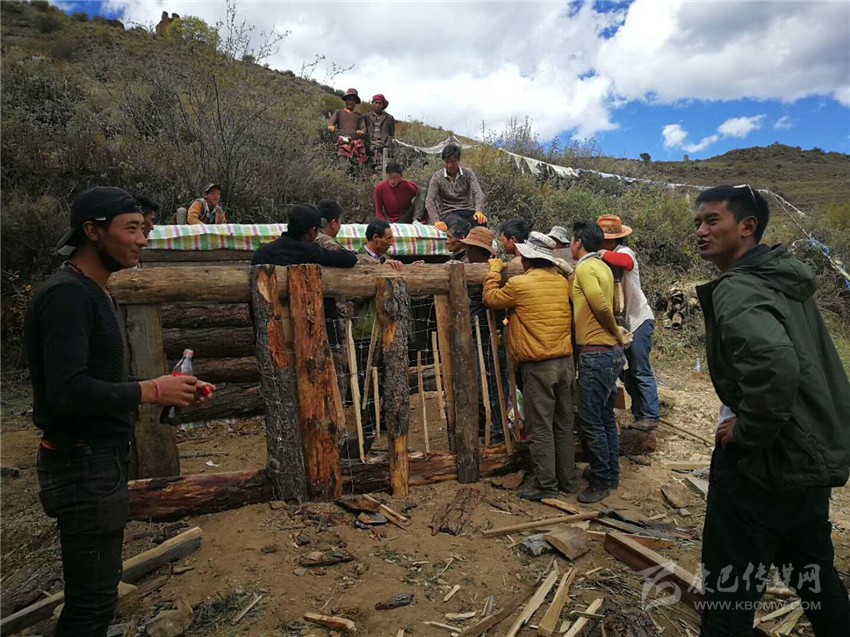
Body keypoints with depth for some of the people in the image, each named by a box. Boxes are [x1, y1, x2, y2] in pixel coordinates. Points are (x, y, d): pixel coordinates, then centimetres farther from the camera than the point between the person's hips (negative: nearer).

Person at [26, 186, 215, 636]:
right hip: (83, 464, -10)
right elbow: (68, 391, -27)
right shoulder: (66, 294, -17)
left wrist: (168, 392, 4)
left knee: (93, 593, 20)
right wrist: (150, 390, -19)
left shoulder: (94, 293, 14)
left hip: (101, 459, 10)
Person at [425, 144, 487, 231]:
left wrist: (479, 211, -28)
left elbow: (478, 193, -6)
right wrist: (436, 221, -28)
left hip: (468, 211, 2)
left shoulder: (468, 173, 8)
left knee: (482, 222, -35)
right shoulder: (437, 177, 3)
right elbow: (429, 200, -8)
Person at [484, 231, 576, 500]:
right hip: (565, 362, 6)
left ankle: (546, 485, 10)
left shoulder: (519, 284, -11)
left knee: (541, 428, 3)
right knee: (563, 425, 15)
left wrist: (494, 270, 20)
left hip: (538, 366, -6)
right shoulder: (562, 282, 5)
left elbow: (491, 299, 5)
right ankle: (567, 479, 26)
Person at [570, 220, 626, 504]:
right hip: (610, 352, 10)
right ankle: (611, 473, 28)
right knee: (606, 417, 17)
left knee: (591, 420, -1)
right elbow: (606, 305, 12)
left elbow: (602, 307, -20)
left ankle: (602, 481, 8)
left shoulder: (584, 268, -13)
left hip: (596, 354, -10)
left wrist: (616, 333, -6)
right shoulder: (603, 267, 14)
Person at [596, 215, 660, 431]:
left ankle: (650, 417, 2)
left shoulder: (624, 252, -12)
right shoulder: (610, 257, 11)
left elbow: (627, 262, -38)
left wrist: (602, 254, -37)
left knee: (641, 371, -5)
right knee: (628, 372, 11)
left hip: (639, 320, -8)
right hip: (624, 322, 8)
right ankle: (639, 415, 20)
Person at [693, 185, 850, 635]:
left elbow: (774, 364, -39)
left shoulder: (737, 290, -21)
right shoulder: (784, 278, 10)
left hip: (766, 461, -9)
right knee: (813, 576, 27)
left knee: (729, 588, 5)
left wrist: (745, 432, -24)